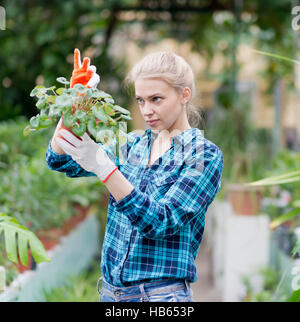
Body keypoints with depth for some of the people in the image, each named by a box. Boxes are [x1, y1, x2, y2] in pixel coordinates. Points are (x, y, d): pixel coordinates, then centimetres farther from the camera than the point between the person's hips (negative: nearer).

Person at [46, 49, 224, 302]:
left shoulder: (204, 155, -7)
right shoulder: (131, 146, 9)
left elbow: (161, 222, -19)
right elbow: (60, 161, 1)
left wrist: (102, 167, -27)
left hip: (161, 292, -5)